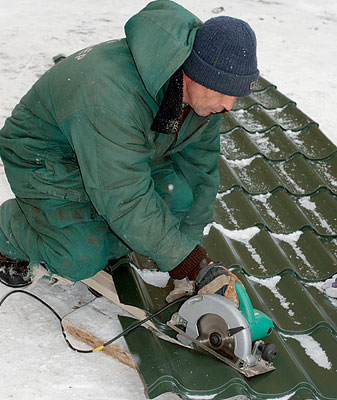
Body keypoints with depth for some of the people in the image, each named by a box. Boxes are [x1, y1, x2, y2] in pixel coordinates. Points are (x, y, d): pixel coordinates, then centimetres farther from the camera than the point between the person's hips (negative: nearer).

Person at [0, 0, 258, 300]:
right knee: (83, 259, -19)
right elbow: (125, 200, -39)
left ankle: (105, 244, 7)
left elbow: (199, 166, -5)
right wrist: (182, 258, -33)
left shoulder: (204, 93, -16)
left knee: (179, 195, -15)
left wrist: (190, 244, -7)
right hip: (44, 157, -7)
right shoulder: (114, 96, -43)